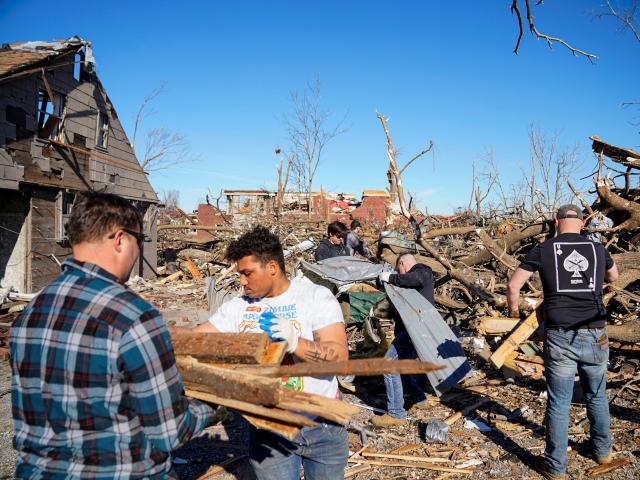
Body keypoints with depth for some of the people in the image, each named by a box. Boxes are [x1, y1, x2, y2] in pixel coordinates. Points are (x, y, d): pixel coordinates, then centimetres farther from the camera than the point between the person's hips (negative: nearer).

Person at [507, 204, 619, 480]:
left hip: (560, 338, -3)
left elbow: (513, 286, 1)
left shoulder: (543, 250, 0)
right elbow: (613, 277, 30)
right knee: (597, 396, 22)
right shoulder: (598, 249, 8)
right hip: (595, 336, 3)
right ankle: (602, 450, 40)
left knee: (558, 403, 7)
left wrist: (513, 309, 20)